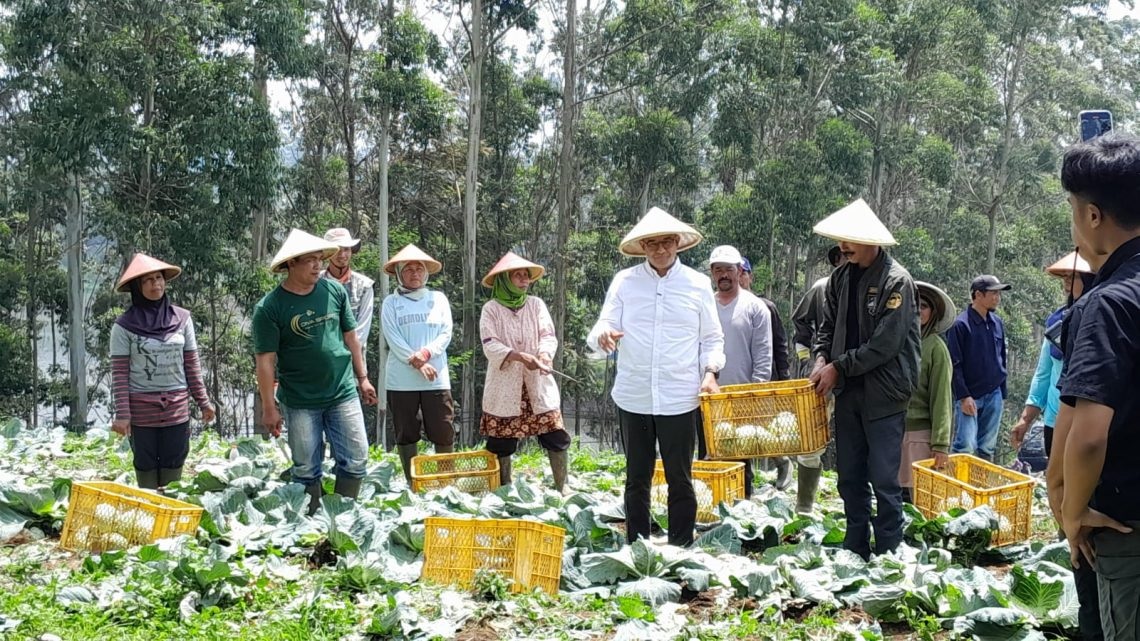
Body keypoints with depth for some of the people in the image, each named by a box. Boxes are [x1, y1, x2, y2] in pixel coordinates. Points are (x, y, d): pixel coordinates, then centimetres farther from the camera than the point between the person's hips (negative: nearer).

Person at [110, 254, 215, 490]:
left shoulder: (182, 318, 4)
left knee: (173, 473, 3)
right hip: (141, 410, -2)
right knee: (146, 471, 4)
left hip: (177, 408, 2)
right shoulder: (124, 325, -3)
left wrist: (203, 402, 9)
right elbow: (119, 374, -4)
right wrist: (122, 414, -10)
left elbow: (192, 365, 10)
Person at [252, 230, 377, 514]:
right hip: (300, 402, -3)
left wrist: (362, 378, 13)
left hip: (343, 394, 3)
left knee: (356, 461, 3)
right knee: (307, 469, 7)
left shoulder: (335, 291, 2)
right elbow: (265, 360, -9)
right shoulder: (269, 308, -10)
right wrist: (269, 408, -9)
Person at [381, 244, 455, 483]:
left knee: (444, 434, -1)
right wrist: (416, 363, -15)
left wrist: (426, 353, -14)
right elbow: (393, 338, -5)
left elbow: (446, 334, 3)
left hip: (436, 378, 1)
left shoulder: (438, 299, 11)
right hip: (401, 379, -1)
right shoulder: (390, 302, 6)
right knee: (406, 434, 4)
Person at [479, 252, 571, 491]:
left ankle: (561, 489, 9)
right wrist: (520, 356, -26)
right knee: (501, 443, 3)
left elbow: (548, 335, 0)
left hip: (537, 384, 2)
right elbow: (490, 346, -11)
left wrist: (545, 354, -23)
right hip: (504, 387, -2)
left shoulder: (536, 304, 7)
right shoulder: (491, 309, -2)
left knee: (556, 437, -3)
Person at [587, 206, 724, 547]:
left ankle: (681, 549, 12)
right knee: (637, 479, 11)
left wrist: (710, 372, -7)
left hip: (680, 399, -1)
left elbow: (712, 339, 10)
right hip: (633, 397, 1)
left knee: (680, 479, 3)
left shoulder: (698, 284, 5)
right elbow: (603, 326, 1)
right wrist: (603, 335, -23)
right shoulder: (624, 281, 5)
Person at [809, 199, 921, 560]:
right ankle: (855, 553, 23)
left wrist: (838, 367, -12)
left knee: (884, 481, -3)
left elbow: (885, 346, -17)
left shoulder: (896, 281, -13)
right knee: (850, 479, 12)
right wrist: (822, 358, -3)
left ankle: (888, 555, 6)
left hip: (884, 394, -7)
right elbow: (828, 326, 17)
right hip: (849, 393, 7)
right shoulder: (840, 278, 8)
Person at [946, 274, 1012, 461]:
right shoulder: (961, 324, -10)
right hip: (969, 396, -6)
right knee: (965, 446, -13)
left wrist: (1002, 393, 18)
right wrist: (964, 396, -15)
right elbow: (955, 365, -11)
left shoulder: (998, 323, 10)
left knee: (987, 448, 8)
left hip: (993, 396, 6)